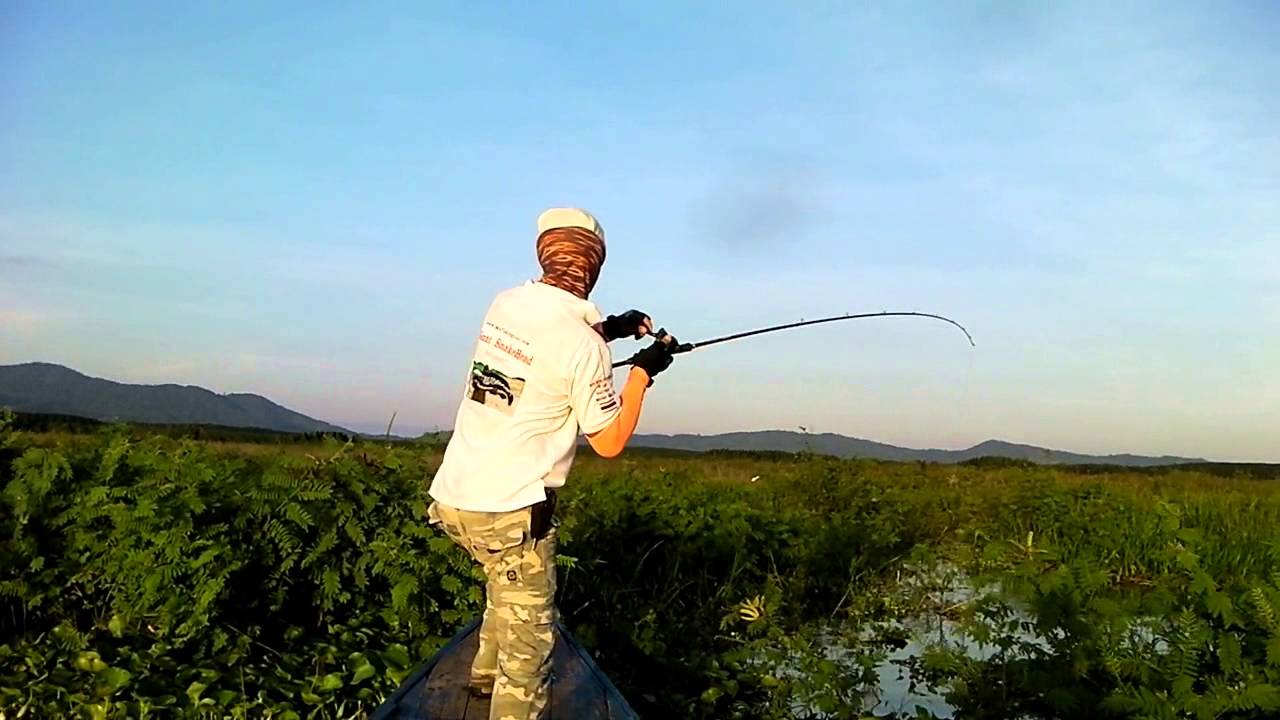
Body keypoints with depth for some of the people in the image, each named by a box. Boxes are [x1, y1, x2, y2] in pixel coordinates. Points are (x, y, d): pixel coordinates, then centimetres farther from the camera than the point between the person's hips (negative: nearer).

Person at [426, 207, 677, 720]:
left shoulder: (504, 303, 3)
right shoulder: (583, 343, -17)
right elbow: (609, 443, -6)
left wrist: (606, 330, 17)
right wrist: (643, 371, 2)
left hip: (451, 497, 8)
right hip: (507, 510, -8)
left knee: (507, 582, 33)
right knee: (528, 640, 4)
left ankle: (487, 673, 46)